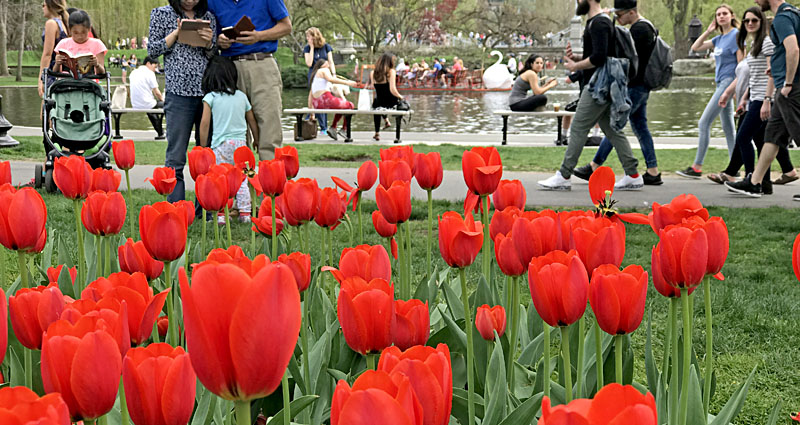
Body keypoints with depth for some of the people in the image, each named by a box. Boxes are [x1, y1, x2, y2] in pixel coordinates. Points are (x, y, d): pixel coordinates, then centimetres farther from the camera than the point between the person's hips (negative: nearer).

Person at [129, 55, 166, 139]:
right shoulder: (149, 73, -10)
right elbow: (156, 92, -10)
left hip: (135, 105, 8)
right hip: (147, 105, -8)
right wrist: (162, 99, 11)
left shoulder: (133, 73, 13)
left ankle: (160, 133, 38)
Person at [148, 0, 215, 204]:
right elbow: (152, 50, 5)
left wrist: (209, 42, -5)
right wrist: (176, 33, -7)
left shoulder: (208, 17, 14)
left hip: (208, 90, 3)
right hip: (178, 92, -3)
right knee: (176, 157, -4)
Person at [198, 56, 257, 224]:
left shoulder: (210, 97, -2)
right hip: (241, 143, 3)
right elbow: (252, 122, 15)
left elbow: (205, 123, -6)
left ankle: (220, 214, -7)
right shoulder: (241, 96, 8)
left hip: (221, 145, -3)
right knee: (241, 180, 10)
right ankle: (245, 213, 8)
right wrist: (257, 141, 29)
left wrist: (203, 147, 2)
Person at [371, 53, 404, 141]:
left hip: (380, 103, 2)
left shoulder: (373, 73, -8)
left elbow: (374, 87, 7)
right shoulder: (391, 72, -19)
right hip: (391, 103, -2)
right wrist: (400, 96, -9)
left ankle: (377, 133, 39)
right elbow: (392, 90, -24)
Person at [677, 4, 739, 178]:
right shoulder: (719, 38, 14)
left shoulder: (736, 35, -10)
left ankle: (697, 168, -7)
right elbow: (696, 47, 17)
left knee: (704, 123, -9)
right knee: (728, 127, 9)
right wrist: (708, 32, 7)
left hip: (728, 82, -9)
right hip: (721, 83, 9)